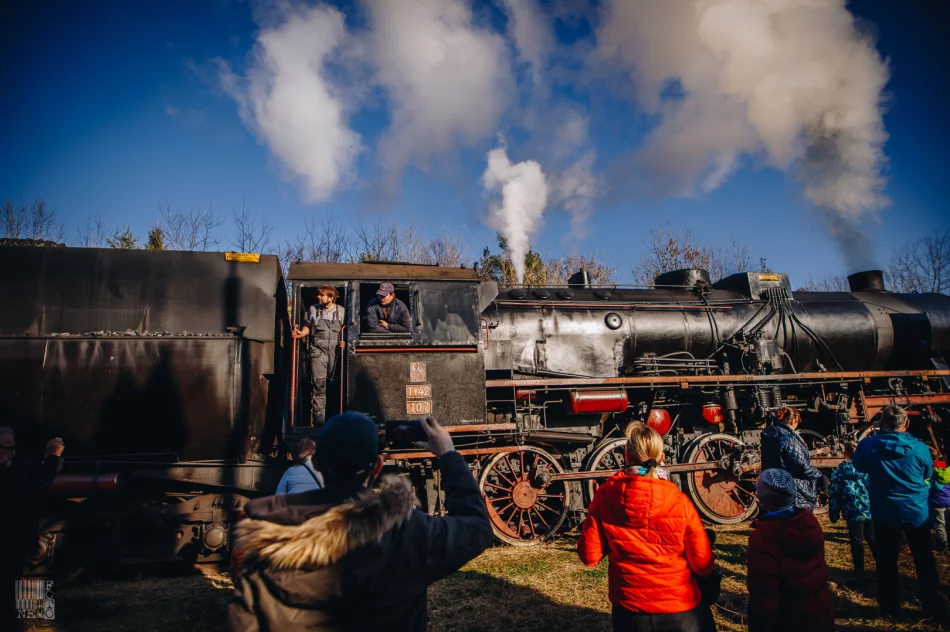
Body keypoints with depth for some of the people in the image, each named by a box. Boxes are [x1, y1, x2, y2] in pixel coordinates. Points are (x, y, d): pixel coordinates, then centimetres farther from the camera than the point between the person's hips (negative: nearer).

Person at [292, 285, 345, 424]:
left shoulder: (341, 311, 5)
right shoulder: (313, 309, 7)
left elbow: (345, 329, 10)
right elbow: (308, 327, 16)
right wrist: (301, 333, -4)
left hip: (335, 350, 0)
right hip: (318, 350, 0)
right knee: (318, 383, -7)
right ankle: (319, 417, -1)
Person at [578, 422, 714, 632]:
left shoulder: (605, 495, -15)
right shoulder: (679, 502, -17)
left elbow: (589, 556, -9)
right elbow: (703, 565, -9)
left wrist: (587, 527, 9)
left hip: (628, 608, 1)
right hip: (678, 610, 0)